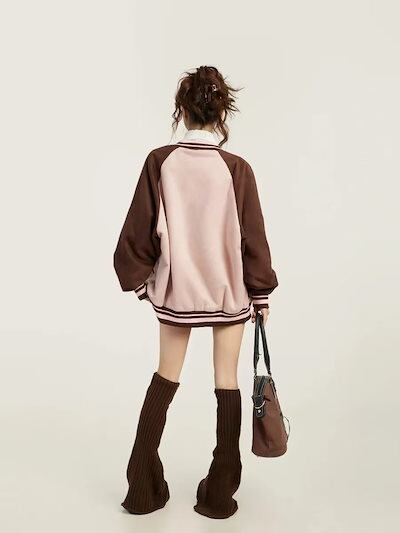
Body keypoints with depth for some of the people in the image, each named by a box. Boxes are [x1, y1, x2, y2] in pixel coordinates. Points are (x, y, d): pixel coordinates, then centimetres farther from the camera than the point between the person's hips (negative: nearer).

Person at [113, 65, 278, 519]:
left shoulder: (159, 162, -9)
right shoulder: (236, 169, -12)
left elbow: (139, 229, -5)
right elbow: (253, 238, -6)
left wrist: (138, 279, 10)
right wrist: (262, 293, 6)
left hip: (175, 289, 2)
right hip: (230, 290, -1)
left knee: (165, 377, 17)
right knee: (227, 380, 11)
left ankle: (143, 488, 24)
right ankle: (219, 494, 23)